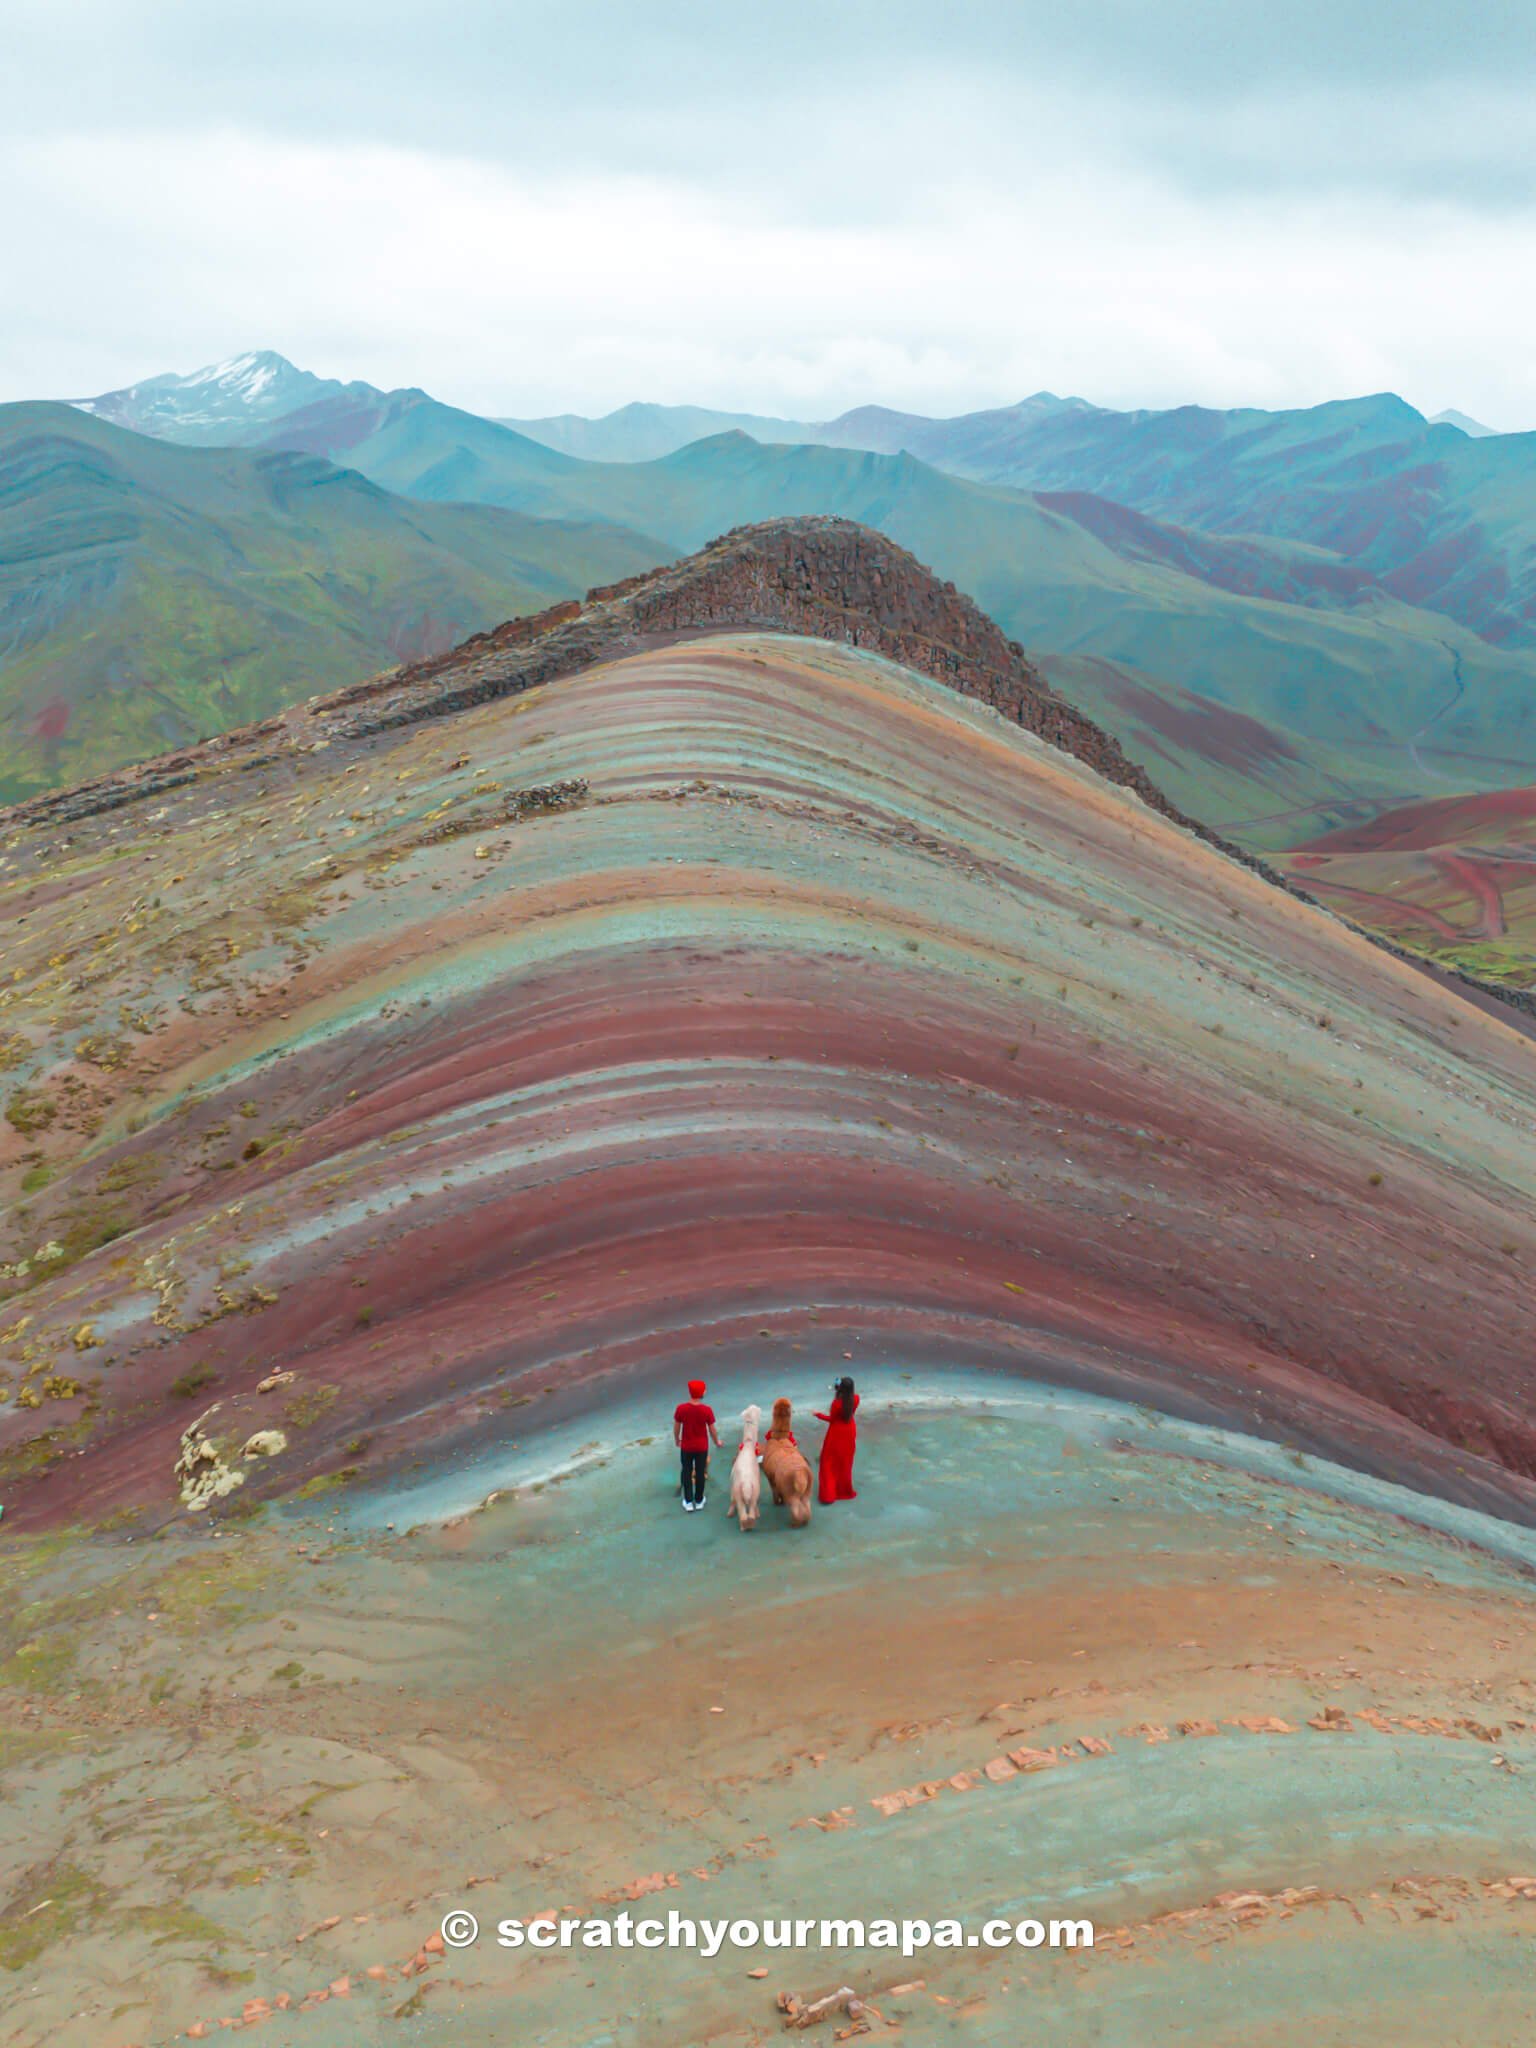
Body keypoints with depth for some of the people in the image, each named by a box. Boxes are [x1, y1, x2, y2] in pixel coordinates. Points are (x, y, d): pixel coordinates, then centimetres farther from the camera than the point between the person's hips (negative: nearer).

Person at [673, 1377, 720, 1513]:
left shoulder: (681, 1408, -19)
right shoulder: (707, 1410, -20)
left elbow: (676, 1427, -7)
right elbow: (712, 1429, -10)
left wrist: (676, 1440, 13)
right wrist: (717, 1442, 9)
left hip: (686, 1446, 0)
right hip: (702, 1447, 0)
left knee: (687, 1472, 17)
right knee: (700, 1472, 16)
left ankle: (688, 1502, 22)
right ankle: (699, 1501, 29)